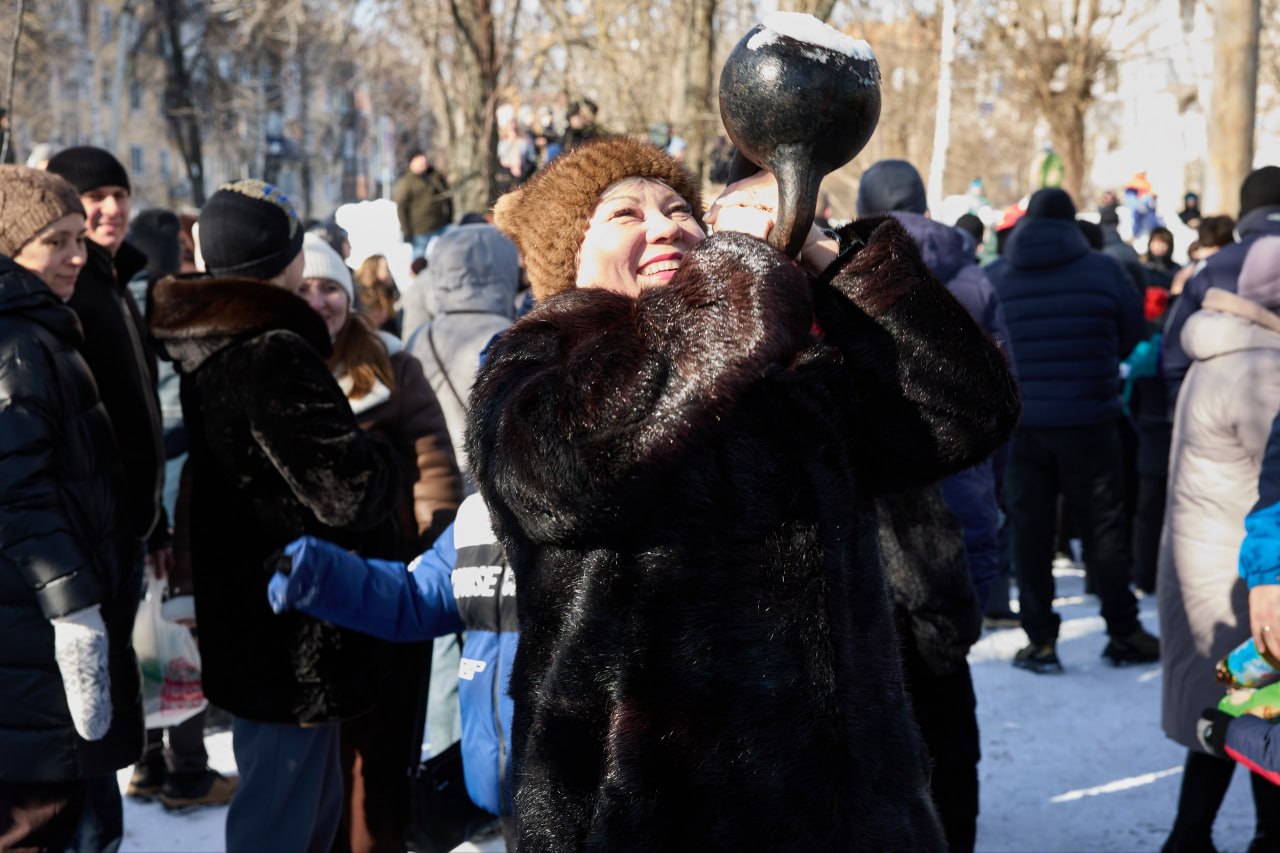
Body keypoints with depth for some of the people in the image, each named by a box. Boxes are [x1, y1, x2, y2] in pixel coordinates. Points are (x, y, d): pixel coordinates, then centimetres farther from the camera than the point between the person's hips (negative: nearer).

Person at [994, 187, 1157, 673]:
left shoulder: (998, 280, -1)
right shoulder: (1102, 270, -3)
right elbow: (1132, 333, 6)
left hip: (1020, 424, 1)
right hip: (1089, 420, -1)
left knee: (1029, 529, 7)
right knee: (1103, 525, 9)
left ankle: (1040, 640, 7)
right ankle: (1124, 633, 15)